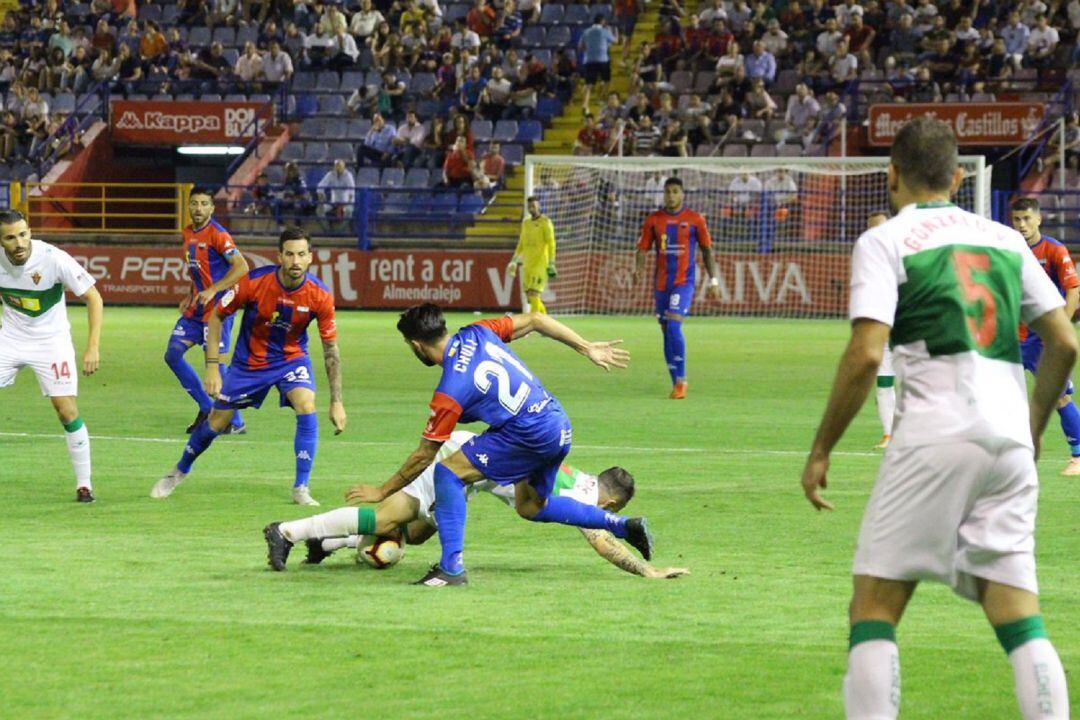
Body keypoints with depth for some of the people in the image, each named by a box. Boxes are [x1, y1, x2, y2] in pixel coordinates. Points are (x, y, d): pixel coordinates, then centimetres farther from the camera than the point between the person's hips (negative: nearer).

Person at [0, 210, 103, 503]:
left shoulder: (54, 259, -24)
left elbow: (93, 298, -18)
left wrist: (93, 348, -24)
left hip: (51, 340, -3)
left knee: (67, 410, -10)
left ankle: (84, 483, 3)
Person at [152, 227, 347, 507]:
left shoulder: (320, 295, -22)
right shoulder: (254, 282, -25)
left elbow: (331, 348, -12)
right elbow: (217, 316, -10)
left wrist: (336, 402, -13)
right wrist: (212, 367, -16)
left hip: (292, 358, 0)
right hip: (249, 361, 0)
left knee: (307, 408, -26)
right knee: (216, 423, 6)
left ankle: (301, 489, -16)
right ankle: (179, 472, 34)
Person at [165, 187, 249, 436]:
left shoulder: (217, 234, -14)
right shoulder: (188, 234, 11)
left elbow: (241, 267, -21)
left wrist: (212, 291, -25)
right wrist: (191, 296, 14)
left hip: (217, 306, -9)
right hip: (195, 309, 9)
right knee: (173, 354, 2)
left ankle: (236, 423, 1)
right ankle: (206, 408, 13)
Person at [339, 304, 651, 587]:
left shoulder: (449, 393, -13)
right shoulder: (477, 334, 6)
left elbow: (424, 456, -6)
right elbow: (534, 320, 12)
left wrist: (382, 491, 6)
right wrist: (588, 348, 20)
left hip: (529, 433, -9)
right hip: (560, 428, 9)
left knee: (448, 472, -4)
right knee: (532, 507, 25)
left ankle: (452, 566, -8)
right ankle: (620, 525, 23)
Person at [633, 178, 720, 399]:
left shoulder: (695, 220, 0)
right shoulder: (653, 220, 6)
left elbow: (707, 250, 6)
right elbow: (643, 248, 6)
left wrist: (713, 280, 2)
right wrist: (637, 270, -13)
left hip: (684, 281, -4)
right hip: (661, 282, 4)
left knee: (673, 326, -19)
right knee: (666, 331, 6)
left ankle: (681, 380, -13)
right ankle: (676, 383, 14)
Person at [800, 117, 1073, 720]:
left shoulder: (884, 241, 1)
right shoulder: (1006, 240, 17)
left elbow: (866, 356, -10)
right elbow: (1065, 343, 15)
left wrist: (821, 450, -1)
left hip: (934, 437, -5)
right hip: (1010, 441, 5)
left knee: (875, 607, 0)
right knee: (1020, 619, 6)